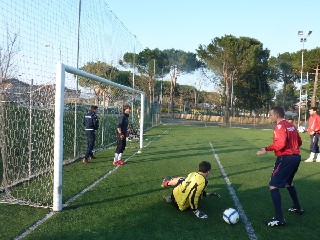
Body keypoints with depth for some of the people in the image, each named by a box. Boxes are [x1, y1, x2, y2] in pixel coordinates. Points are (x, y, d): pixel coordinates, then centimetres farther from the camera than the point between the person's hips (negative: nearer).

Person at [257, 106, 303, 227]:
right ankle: (297, 208, 42)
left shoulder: (280, 126, -13)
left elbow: (281, 144, -26)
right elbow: (299, 142, 21)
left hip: (285, 159, -10)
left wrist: (267, 149, -20)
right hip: (296, 157, 10)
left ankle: (279, 219, -10)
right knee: (288, 182, 30)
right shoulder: (291, 126, 14)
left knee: (273, 186, -7)